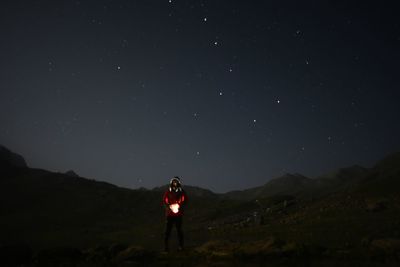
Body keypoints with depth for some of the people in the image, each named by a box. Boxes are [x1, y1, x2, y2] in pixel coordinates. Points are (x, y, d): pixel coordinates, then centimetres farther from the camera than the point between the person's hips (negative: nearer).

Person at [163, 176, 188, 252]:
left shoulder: (181, 191, 3)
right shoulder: (168, 191, 4)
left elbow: (185, 200, 2)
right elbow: (164, 200, 5)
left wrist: (179, 206, -12)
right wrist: (169, 206, -10)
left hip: (178, 213, 0)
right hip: (169, 213, 0)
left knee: (179, 229, 3)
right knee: (168, 229, -1)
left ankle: (181, 245, 11)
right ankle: (166, 245, 6)